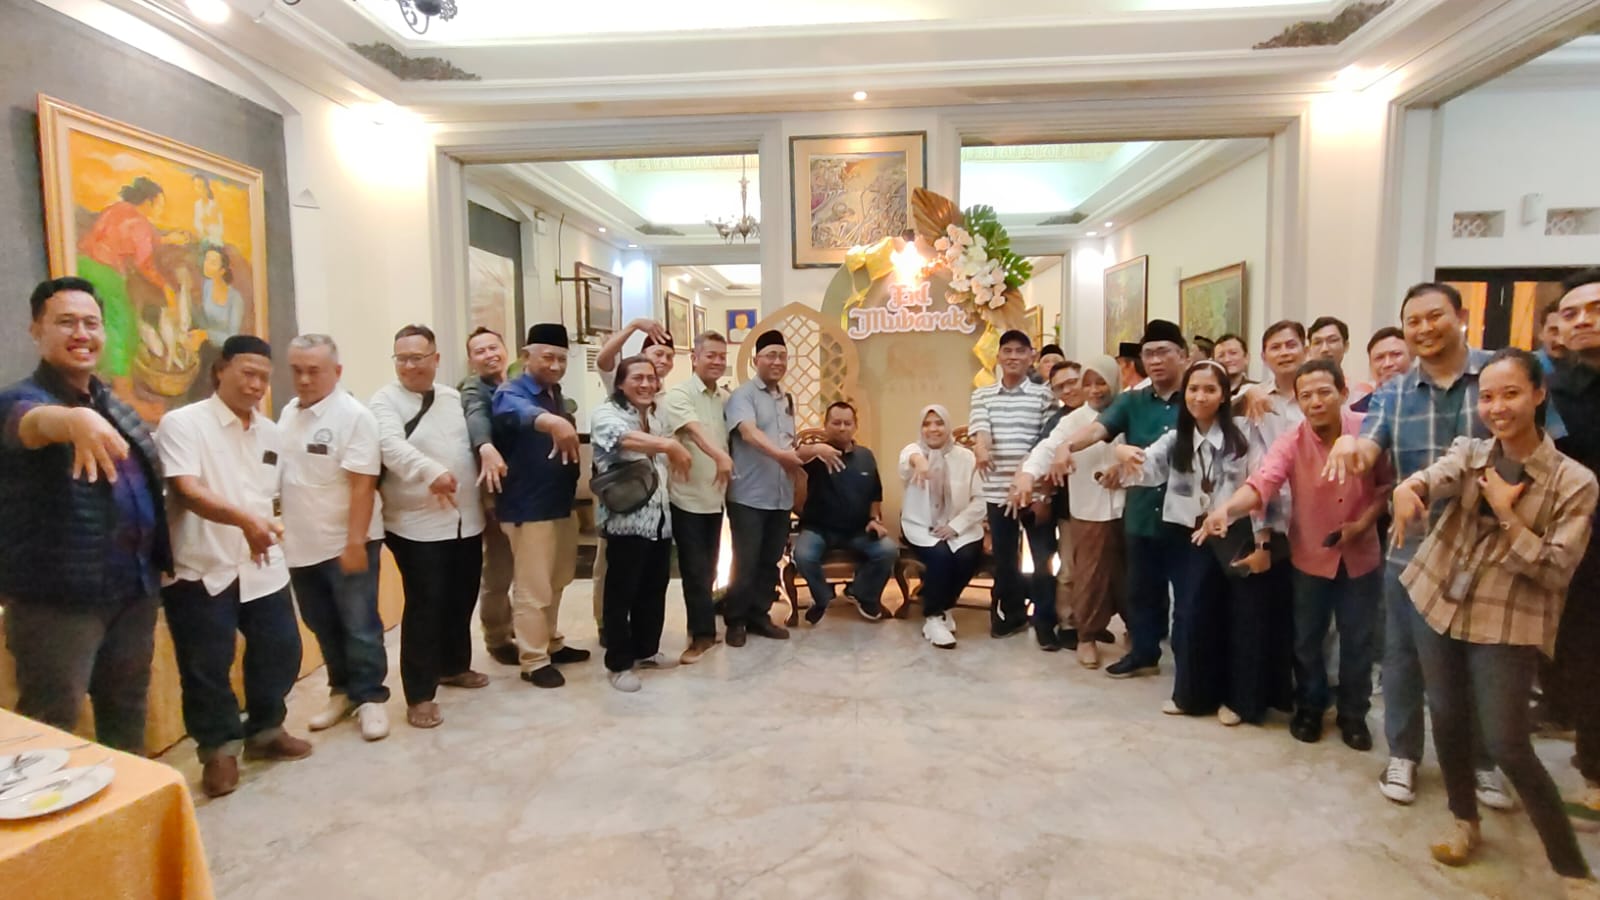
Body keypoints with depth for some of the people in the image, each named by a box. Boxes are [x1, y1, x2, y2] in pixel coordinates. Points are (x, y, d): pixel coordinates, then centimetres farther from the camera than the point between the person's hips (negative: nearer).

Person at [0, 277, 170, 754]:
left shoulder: (115, 406, 12)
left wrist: (156, 562, 17)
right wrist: (74, 419, -60)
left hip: (134, 588, 7)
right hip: (58, 599, -7)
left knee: (127, 712, 19)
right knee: (51, 728, 1)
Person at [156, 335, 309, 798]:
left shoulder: (269, 432, 10)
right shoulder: (182, 423, -10)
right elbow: (188, 491, -23)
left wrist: (265, 530, 15)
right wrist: (244, 520, -37)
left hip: (262, 566, 6)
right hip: (200, 569, -5)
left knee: (281, 650, 11)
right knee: (207, 665, 4)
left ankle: (264, 731, 32)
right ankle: (219, 749, 22)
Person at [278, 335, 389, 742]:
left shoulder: (354, 415, -15)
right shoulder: (288, 414, 8)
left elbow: (363, 485, -19)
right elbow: (280, 476, 16)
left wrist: (354, 542, -21)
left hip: (345, 545, -7)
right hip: (302, 545, 7)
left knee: (359, 627, 4)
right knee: (323, 627, 18)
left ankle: (370, 698, 18)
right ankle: (342, 691, 33)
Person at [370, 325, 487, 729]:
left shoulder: (453, 397, 11)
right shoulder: (385, 400, -7)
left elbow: (472, 444, 18)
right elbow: (392, 446, -25)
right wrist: (431, 471, -41)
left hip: (466, 519, 6)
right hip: (418, 525, -6)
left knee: (461, 600, 16)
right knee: (425, 606, -5)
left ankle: (454, 666, 36)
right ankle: (419, 695, 6)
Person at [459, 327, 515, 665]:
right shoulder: (474, 388, -6)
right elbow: (476, 415, -28)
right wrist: (486, 447, -49)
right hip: (498, 491, -6)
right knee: (498, 571, 1)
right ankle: (498, 639, 19)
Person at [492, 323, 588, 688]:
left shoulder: (556, 393, 12)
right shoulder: (511, 392, -14)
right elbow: (520, 413, -40)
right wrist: (553, 421, -58)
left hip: (561, 504, 8)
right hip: (528, 509, -8)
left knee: (555, 583, 20)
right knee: (533, 589, 0)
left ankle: (552, 644, 35)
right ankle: (534, 661, 13)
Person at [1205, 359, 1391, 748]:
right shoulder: (1290, 443, -18)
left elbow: (1387, 483, -2)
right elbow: (1261, 482, -34)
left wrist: (1364, 523, -16)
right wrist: (1226, 509, -53)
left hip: (1361, 555, 1)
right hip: (1311, 556, -1)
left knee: (1357, 640, 13)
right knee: (1307, 639, 12)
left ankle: (1354, 714, 33)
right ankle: (1309, 708, 34)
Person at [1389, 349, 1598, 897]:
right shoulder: (1469, 452, 1)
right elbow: (1434, 477, -23)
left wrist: (1506, 514, -19)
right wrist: (1408, 489, -45)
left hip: (1508, 623, -3)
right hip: (1437, 601, 4)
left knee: (1507, 744, -4)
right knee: (1447, 717, 12)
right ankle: (1466, 823, 33)